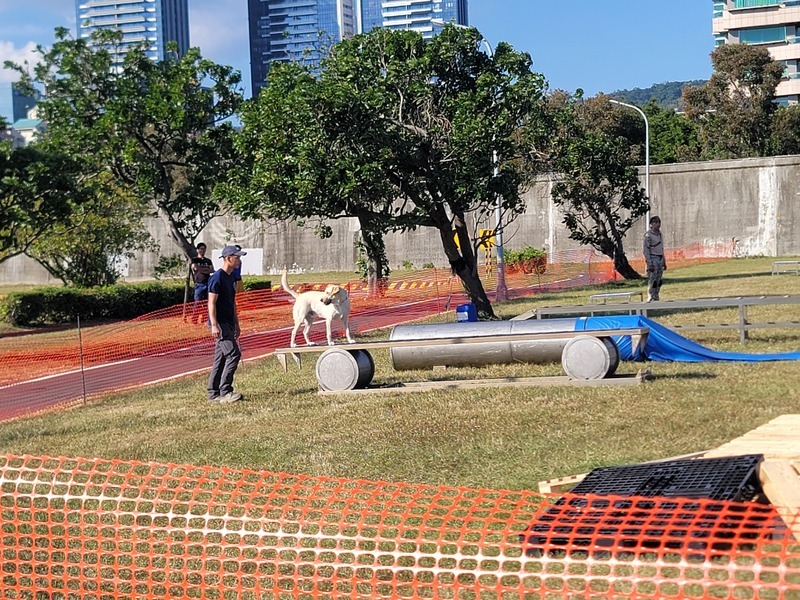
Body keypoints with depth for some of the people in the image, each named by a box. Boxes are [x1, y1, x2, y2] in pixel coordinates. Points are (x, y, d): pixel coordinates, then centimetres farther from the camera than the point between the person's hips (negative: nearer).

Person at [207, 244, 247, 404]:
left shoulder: (231, 278, 16)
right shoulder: (217, 278, -13)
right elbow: (212, 303, -17)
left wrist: (236, 324, 23)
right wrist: (214, 325, -24)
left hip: (228, 323, 9)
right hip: (220, 323, -9)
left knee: (221, 358, 9)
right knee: (233, 354, -15)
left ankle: (214, 395, 13)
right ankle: (225, 392, -12)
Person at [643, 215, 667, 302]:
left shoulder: (659, 234, 15)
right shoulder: (648, 235, -9)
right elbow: (645, 250, -13)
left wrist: (664, 262, 18)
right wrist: (649, 263, -19)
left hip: (660, 259, 8)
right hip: (653, 259, -8)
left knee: (659, 281, 8)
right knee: (652, 281, -11)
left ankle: (656, 298, 12)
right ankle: (651, 299, -9)